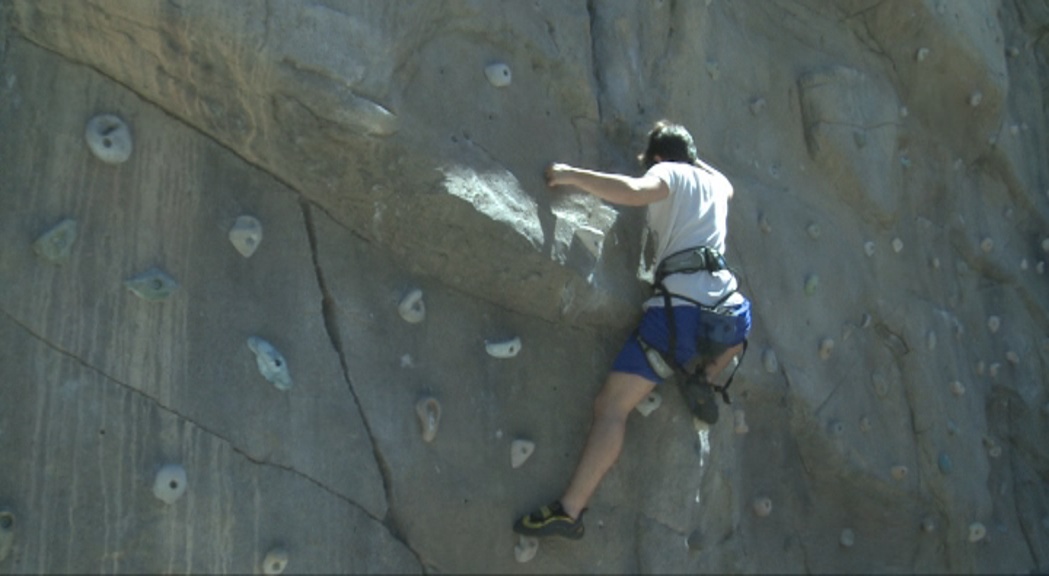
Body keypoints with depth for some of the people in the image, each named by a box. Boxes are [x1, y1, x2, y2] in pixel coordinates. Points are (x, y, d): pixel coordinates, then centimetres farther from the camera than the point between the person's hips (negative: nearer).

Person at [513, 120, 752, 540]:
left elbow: (633, 191, -17)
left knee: (611, 407, -7)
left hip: (679, 309, -5)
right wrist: (690, 156, 55)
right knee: (740, 320, 43)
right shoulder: (716, 183, 24)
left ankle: (569, 511, -15)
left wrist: (572, 175, -8)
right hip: (725, 310, 5)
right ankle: (705, 380, 19)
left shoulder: (668, 173, 7)